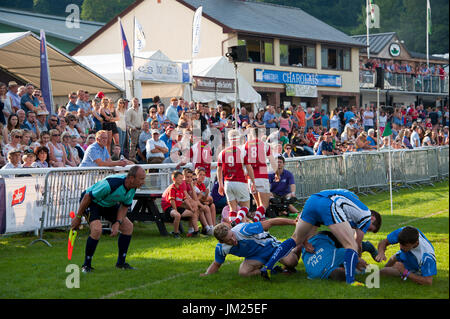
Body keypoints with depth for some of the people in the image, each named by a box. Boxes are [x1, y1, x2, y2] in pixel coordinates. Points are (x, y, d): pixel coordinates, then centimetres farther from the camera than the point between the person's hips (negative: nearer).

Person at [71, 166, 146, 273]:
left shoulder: (132, 188, -14)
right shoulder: (111, 184, -38)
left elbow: (125, 206, 0)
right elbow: (87, 197, -28)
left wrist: (117, 223, -15)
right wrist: (78, 217, -19)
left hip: (109, 204, 8)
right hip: (92, 202, -8)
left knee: (128, 226, 2)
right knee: (97, 229, -28)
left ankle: (121, 262, 14)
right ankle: (86, 265, -11)